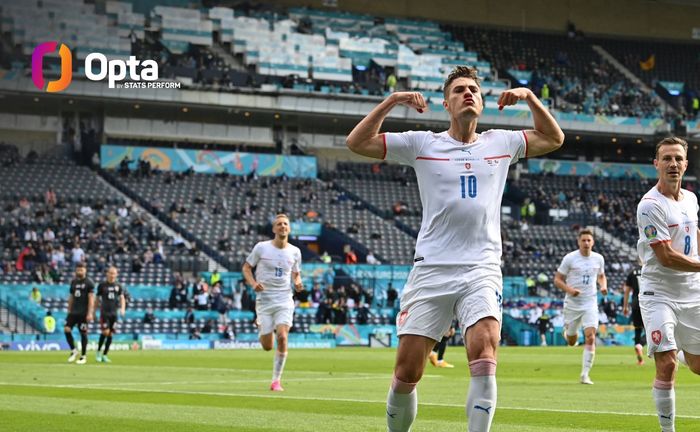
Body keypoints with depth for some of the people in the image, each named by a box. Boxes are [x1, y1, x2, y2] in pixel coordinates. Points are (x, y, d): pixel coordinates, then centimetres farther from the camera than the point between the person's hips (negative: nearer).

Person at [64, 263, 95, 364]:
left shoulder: (89, 283, -5)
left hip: (83, 313, -5)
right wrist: (69, 310, 16)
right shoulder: (73, 282, 13)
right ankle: (73, 350, 9)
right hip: (74, 312, 5)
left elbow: (91, 298, -10)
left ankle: (83, 356, 9)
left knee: (83, 333, -1)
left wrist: (90, 313, -17)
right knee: (67, 329, -8)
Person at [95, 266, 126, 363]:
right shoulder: (102, 285, 2)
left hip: (114, 313, 3)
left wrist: (122, 308, -12)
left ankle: (104, 355, 12)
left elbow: (122, 298, 7)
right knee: (105, 331, -16)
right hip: (104, 312, -3)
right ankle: (99, 351, 3)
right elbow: (97, 299, 8)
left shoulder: (118, 286, 9)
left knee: (110, 334, 3)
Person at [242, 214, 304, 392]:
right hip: (264, 299, -1)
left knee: (282, 337, -20)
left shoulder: (295, 251, 4)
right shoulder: (262, 247, -4)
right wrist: (253, 283, -13)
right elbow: (246, 267, 5)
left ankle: (276, 381, -8)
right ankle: (260, 325, 39)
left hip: (284, 300, 1)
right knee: (267, 346, 0)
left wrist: (297, 283, -4)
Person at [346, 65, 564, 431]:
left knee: (484, 352, -23)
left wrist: (529, 97, 11)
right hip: (430, 269, -1)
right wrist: (392, 101, -4)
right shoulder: (422, 144, 6)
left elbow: (553, 139, 24)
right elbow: (357, 142, 3)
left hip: (482, 271, 1)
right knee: (407, 371, -4)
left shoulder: (500, 143, 13)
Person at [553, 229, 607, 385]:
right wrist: (569, 290, -21)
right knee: (571, 342, 11)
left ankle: (585, 375, -11)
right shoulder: (570, 258, -7)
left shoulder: (598, 258, 3)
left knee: (590, 337, -16)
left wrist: (603, 286, -1)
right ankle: (567, 331, 51)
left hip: (590, 303, 1)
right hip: (572, 304, -1)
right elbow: (557, 279, -4)